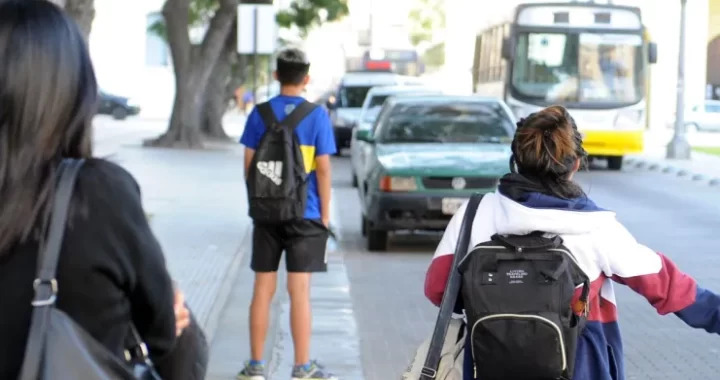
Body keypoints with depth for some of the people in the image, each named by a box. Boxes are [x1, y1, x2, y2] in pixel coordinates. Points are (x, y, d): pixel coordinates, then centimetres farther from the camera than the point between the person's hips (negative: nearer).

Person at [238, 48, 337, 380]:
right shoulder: (317, 116, -5)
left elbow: (249, 165, 2)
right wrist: (325, 215, 1)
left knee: (263, 289, 8)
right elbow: (323, 169, -6)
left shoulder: (260, 113, 0)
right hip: (304, 215, -2)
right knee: (299, 291, 0)